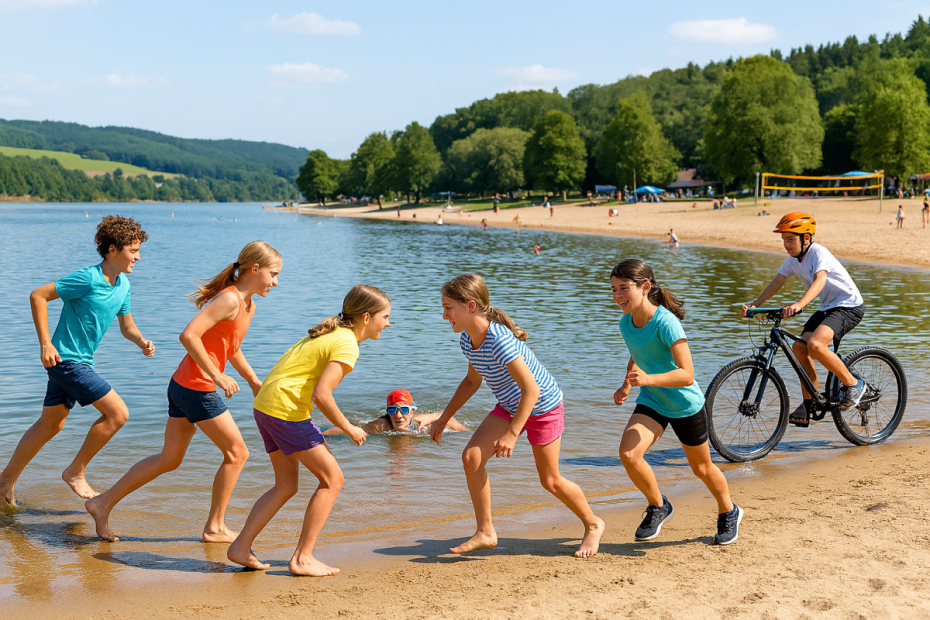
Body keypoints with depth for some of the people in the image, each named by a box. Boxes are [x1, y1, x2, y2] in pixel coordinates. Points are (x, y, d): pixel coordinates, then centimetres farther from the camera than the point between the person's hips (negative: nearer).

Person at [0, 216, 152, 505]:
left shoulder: (123, 285, 5)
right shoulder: (88, 279, -20)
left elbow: (127, 326, 15)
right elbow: (38, 296, -17)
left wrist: (142, 342, -7)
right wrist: (45, 343, -18)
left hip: (80, 361, 9)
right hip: (65, 359, -9)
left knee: (50, 425, 19)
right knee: (118, 413, -12)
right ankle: (76, 471, 3)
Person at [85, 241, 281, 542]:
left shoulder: (249, 306, 12)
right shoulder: (229, 299, -18)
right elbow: (188, 335, -28)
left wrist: (254, 382, 27)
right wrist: (217, 376, -24)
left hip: (182, 385, 10)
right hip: (197, 389, -10)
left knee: (169, 459, 16)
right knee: (237, 452, 4)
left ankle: (103, 503, 22)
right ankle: (215, 528, 15)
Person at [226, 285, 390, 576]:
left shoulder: (332, 332, 17)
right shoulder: (347, 345, -13)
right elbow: (320, 395, -22)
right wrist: (348, 428, -9)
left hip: (265, 405, 10)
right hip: (287, 409, -10)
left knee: (286, 486, 18)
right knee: (332, 479, -1)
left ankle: (241, 547, 16)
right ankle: (302, 558, 1)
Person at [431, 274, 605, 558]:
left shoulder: (500, 342, -35)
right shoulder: (467, 340, -8)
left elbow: (531, 389, -34)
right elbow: (472, 380, 10)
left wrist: (512, 434, -34)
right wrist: (444, 418, 10)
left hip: (543, 407, -7)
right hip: (509, 406, 8)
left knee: (550, 480, 2)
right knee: (471, 456, -9)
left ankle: (593, 525, 27)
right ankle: (485, 533, 1)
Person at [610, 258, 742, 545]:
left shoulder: (666, 322, -27)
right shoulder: (626, 323, -6)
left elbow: (687, 375, -32)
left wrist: (648, 379, -45)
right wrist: (626, 385, 6)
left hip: (685, 406, -5)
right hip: (651, 402, 5)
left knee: (702, 468, 13)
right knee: (628, 454, -19)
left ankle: (729, 513, 43)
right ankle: (658, 506, 7)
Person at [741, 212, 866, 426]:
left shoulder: (819, 253, -22)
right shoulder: (793, 259, 3)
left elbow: (820, 280, -39)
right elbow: (776, 283, 2)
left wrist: (799, 304, -55)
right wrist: (755, 304, -13)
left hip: (849, 306, -9)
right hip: (827, 307, 9)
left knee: (815, 345, -28)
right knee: (799, 347, -5)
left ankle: (853, 384, -9)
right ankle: (809, 405, 4)